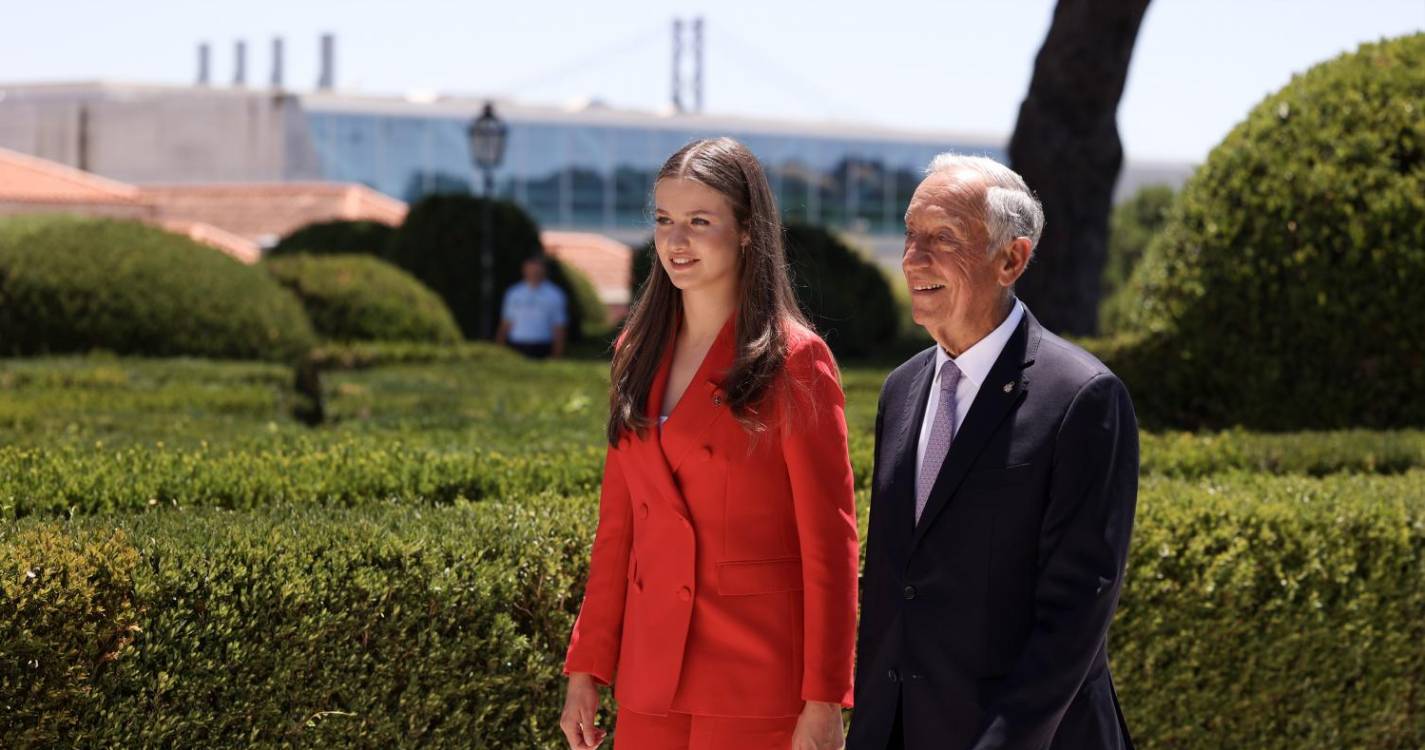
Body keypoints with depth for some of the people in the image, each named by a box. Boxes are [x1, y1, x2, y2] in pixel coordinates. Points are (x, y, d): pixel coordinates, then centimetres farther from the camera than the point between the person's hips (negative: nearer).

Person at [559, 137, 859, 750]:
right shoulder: (639, 354, 11)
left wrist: (824, 701, -13)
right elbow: (617, 527, 13)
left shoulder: (793, 361, -6)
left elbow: (829, 544, -9)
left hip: (758, 685, -5)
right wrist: (586, 671, 9)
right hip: (651, 679, 5)